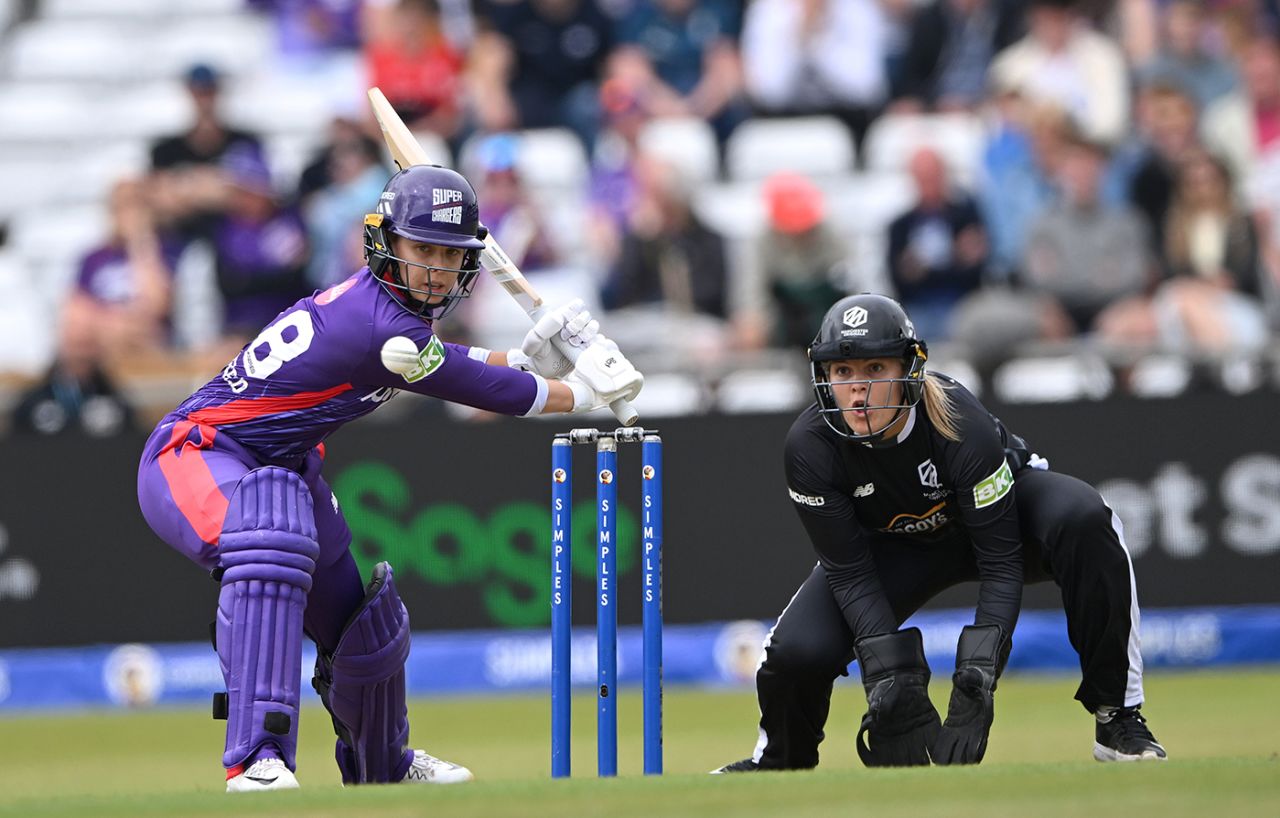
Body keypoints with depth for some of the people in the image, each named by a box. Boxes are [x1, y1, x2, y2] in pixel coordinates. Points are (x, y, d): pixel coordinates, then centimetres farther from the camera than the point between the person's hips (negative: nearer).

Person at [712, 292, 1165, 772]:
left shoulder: (959, 422, -35)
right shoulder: (810, 445, -28)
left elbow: (1000, 563, -31)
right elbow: (850, 574, -23)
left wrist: (978, 671, -43)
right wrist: (892, 675, -35)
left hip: (994, 510, -2)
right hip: (897, 545, 2)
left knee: (1081, 517, -36)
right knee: (799, 651, -23)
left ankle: (1117, 716, -24)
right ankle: (780, 758, 14)